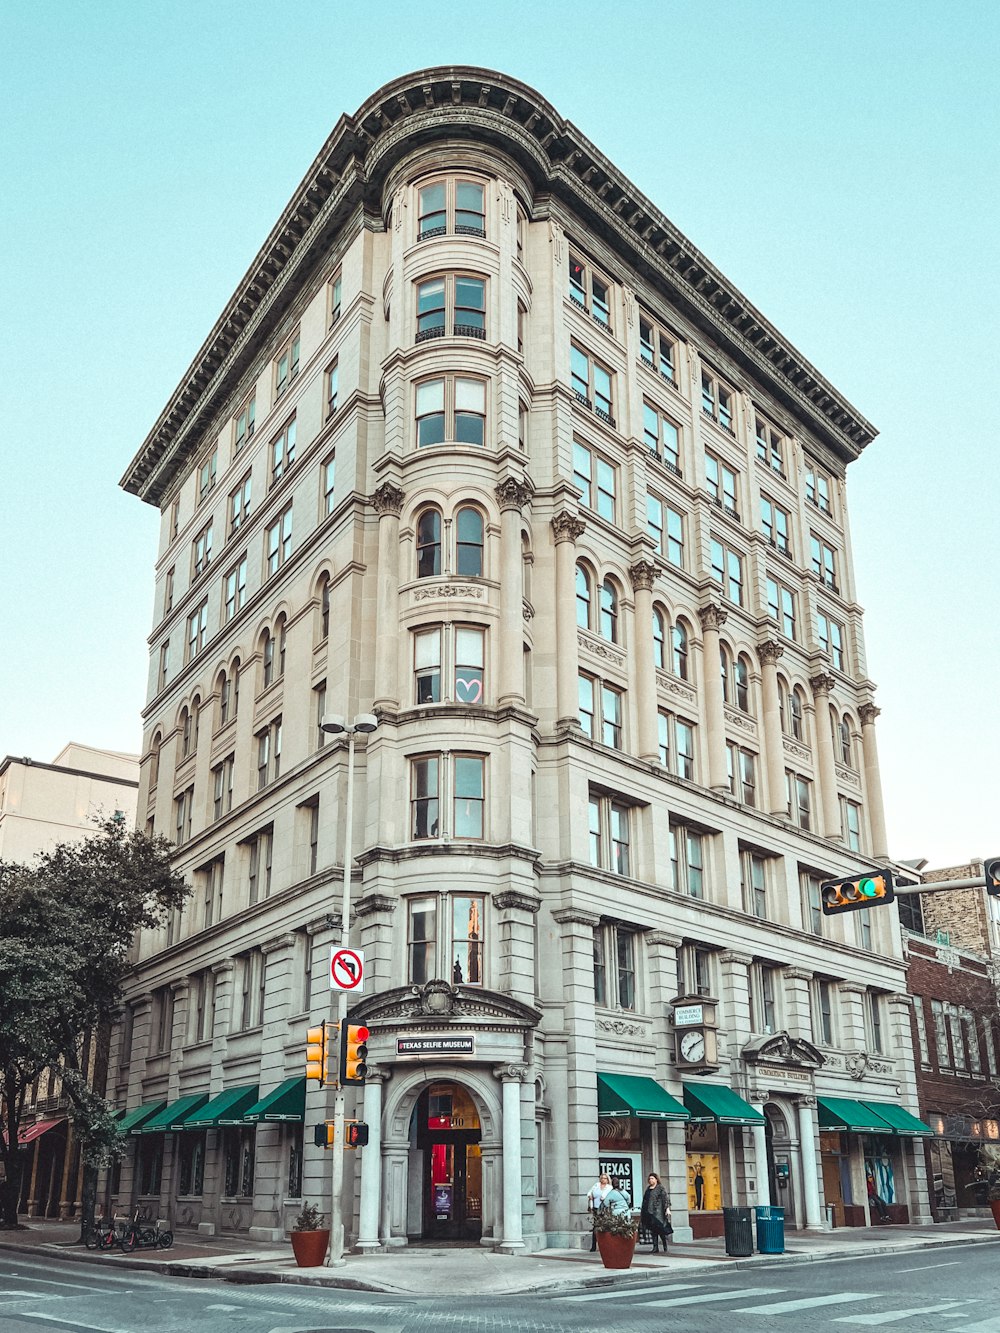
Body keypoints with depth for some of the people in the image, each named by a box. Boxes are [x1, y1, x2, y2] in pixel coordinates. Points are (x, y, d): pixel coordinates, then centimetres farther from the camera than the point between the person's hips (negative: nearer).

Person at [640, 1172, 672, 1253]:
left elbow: (665, 1199, -9)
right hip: (649, 1212, 6)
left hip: (657, 1212, -6)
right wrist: (642, 1212, 20)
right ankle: (655, 1247, 8)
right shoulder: (648, 1189, 17)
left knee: (659, 1228, -9)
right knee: (653, 1230, 6)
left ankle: (665, 1247, 2)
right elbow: (645, 1200, 21)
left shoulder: (660, 1188, -2)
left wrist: (667, 1208, -19)